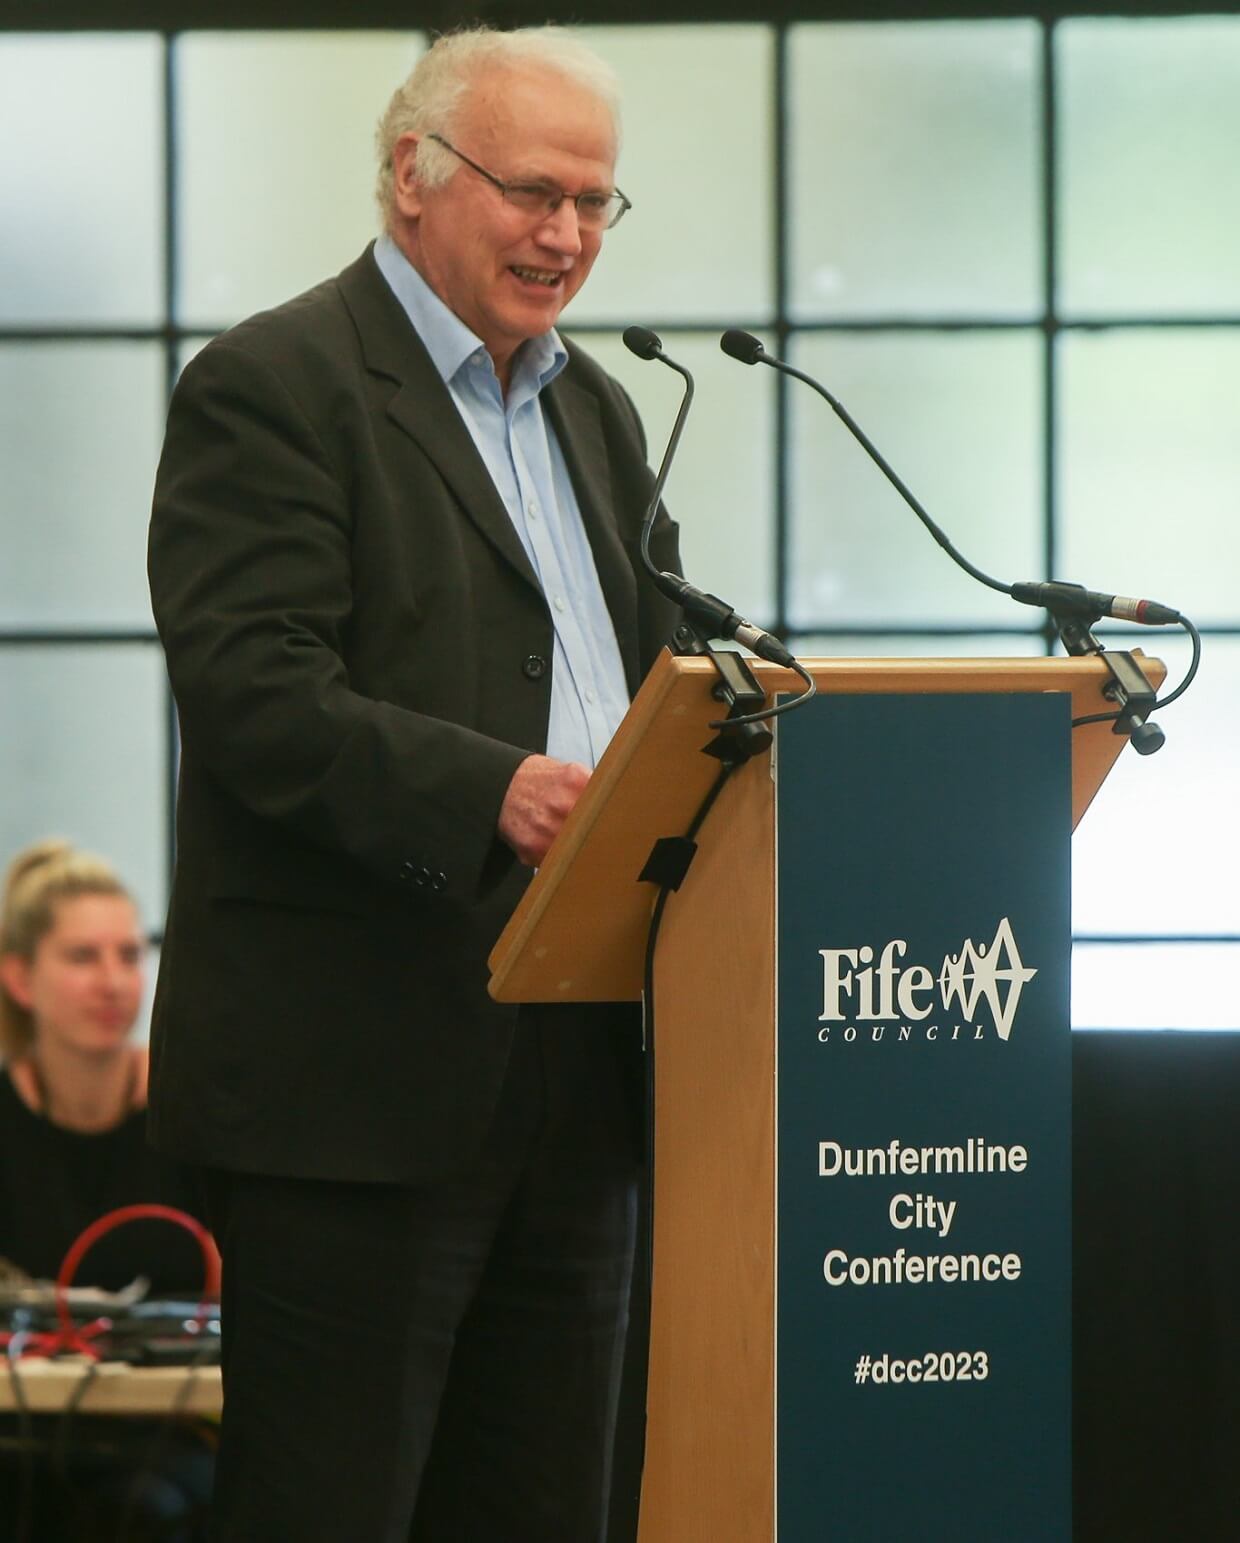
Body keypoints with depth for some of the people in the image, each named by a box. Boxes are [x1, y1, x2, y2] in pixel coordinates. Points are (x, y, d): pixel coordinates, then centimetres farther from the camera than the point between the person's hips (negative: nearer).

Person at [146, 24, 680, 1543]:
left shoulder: (593, 411, 20)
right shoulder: (268, 385, -6)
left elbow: (658, 674, 21)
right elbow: (251, 692, -18)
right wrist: (490, 791, -31)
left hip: (572, 1069, 8)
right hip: (359, 1073, -8)